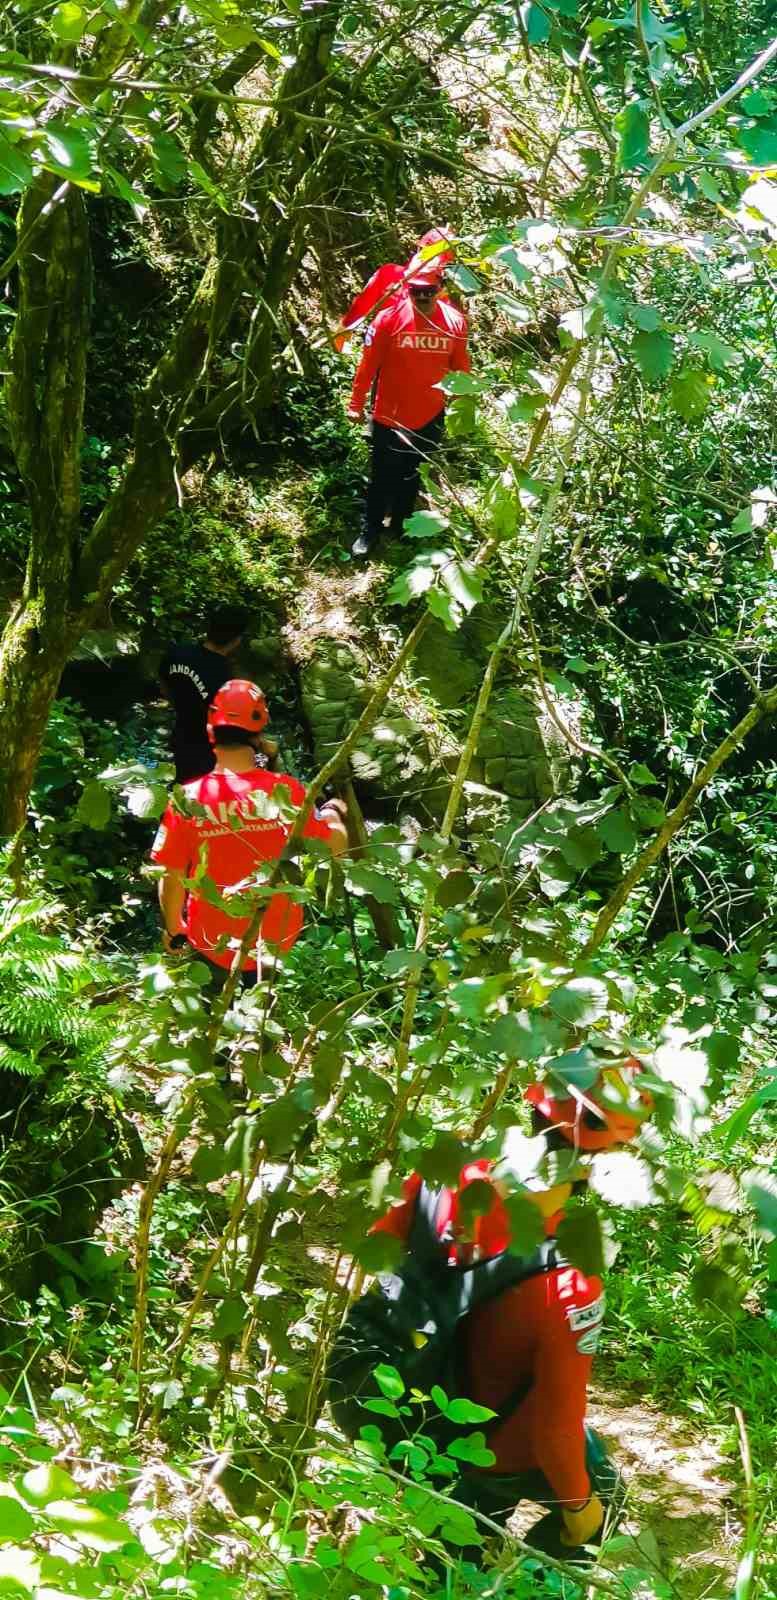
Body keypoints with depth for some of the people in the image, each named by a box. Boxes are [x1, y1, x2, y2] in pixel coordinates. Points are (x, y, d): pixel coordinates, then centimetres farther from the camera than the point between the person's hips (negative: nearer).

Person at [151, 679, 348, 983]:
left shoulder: (188, 800, -16)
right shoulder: (285, 792, -15)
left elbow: (171, 879, -8)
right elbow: (336, 847, -3)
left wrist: (174, 933, 10)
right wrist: (333, 814, 20)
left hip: (213, 945, 0)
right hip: (276, 942, 0)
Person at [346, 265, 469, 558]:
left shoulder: (454, 322, -10)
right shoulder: (389, 318, -17)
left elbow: (460, 368, 2)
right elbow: (368, 365, -10)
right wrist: (356, 405, -5)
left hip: (430, 418, 2)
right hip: (389, 416, -2)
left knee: (411, 478, 20)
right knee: (382, 478, 11)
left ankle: (400, 525, 39)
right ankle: (370, 531, 28)